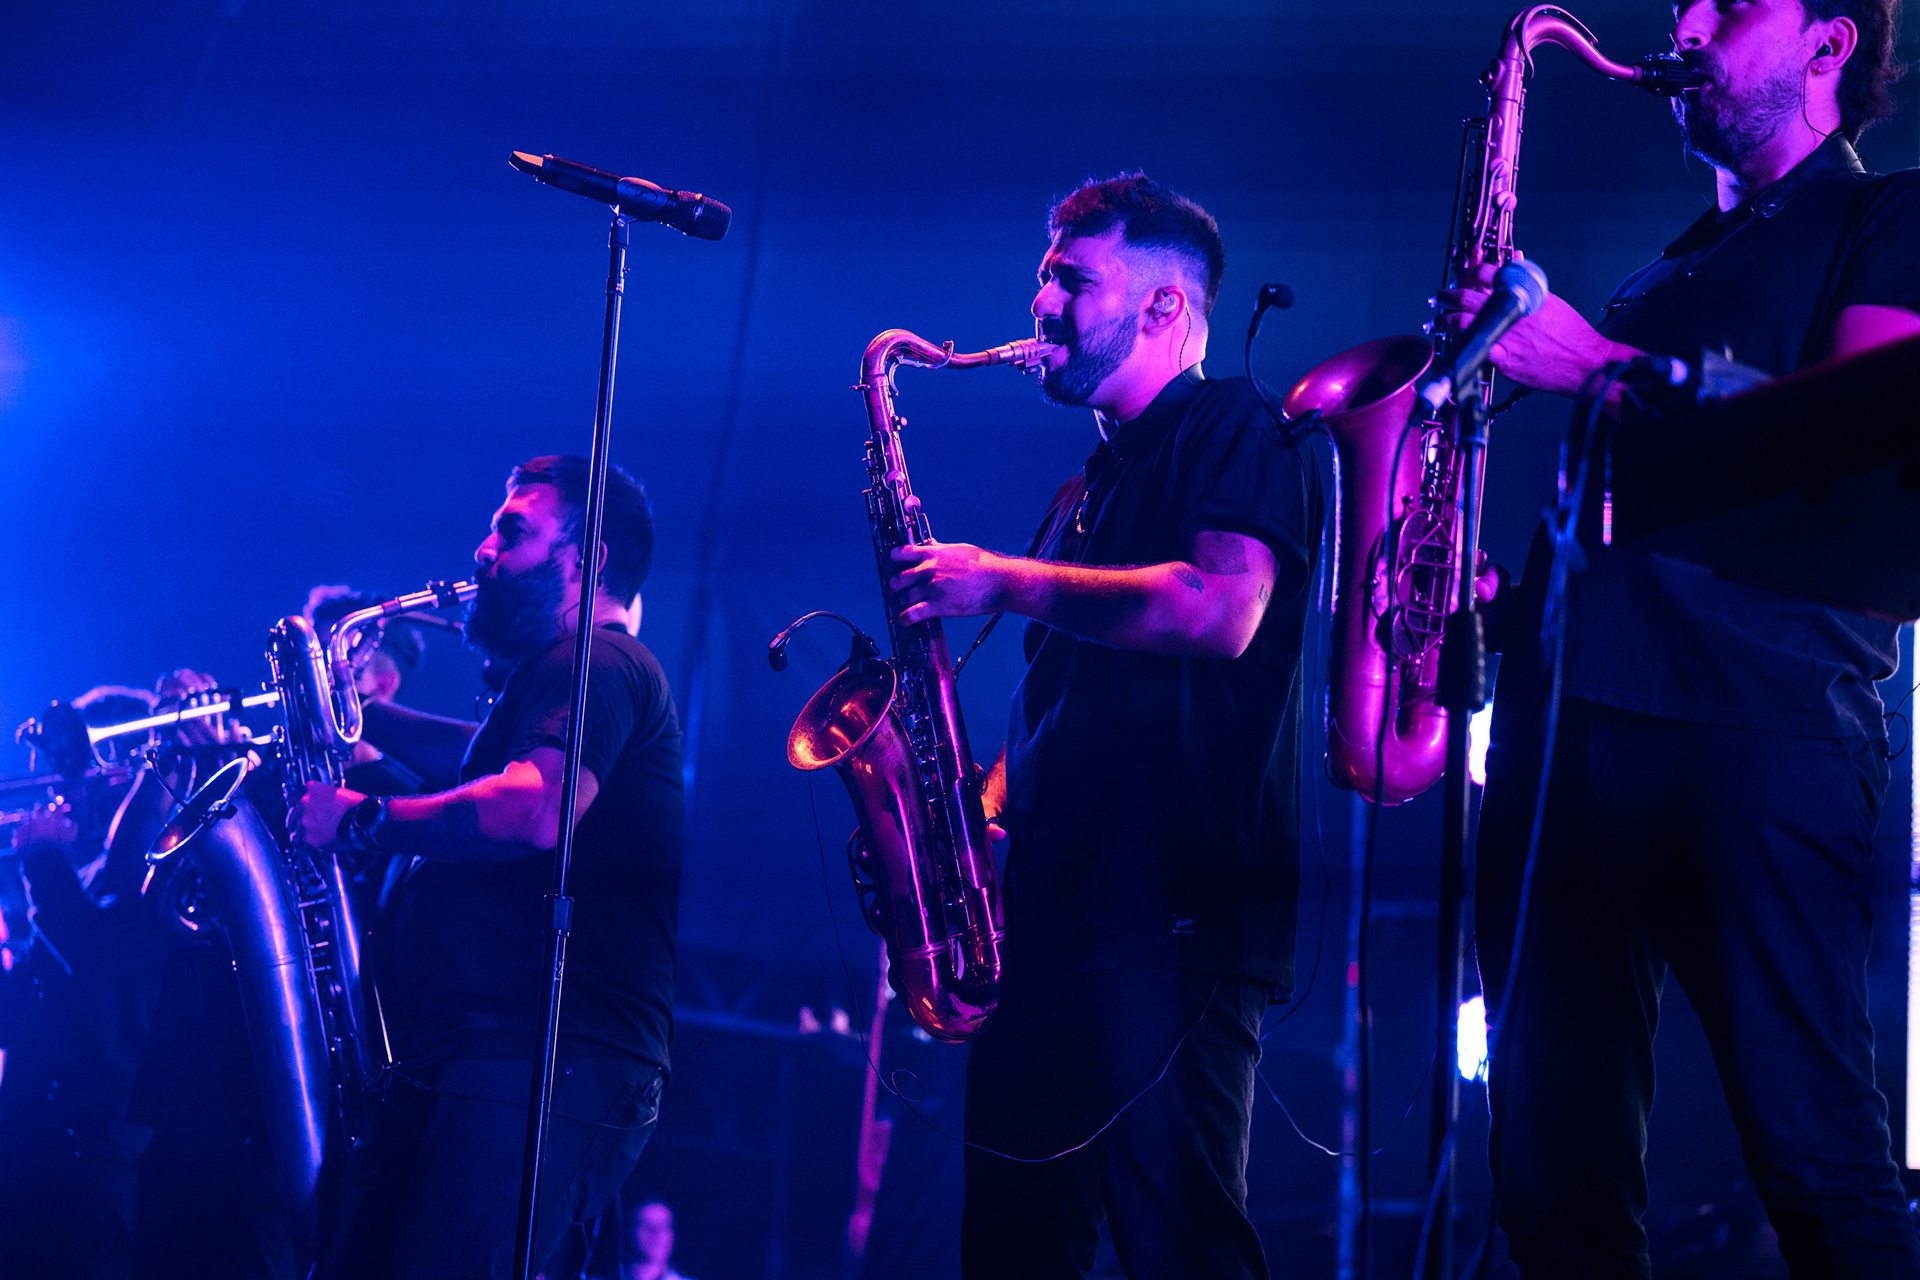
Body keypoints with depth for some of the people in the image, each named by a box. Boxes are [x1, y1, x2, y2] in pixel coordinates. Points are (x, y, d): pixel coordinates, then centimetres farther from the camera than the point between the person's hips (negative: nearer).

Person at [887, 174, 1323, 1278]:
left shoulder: (1235, 431, 0)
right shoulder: (1092, 487, 26)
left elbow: (1221, 610, -19)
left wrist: (1003, 581, -12)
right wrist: (990, 803, 9)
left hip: (1175, 913, -9)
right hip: (1051, 914, 9)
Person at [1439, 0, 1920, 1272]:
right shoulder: (1666, 274, 30)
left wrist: (1601, 364, -10)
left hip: (1759, 714, -7)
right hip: (1569, 713, 7)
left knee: (1815, 1152, -13)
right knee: (1557, 1152, 1)